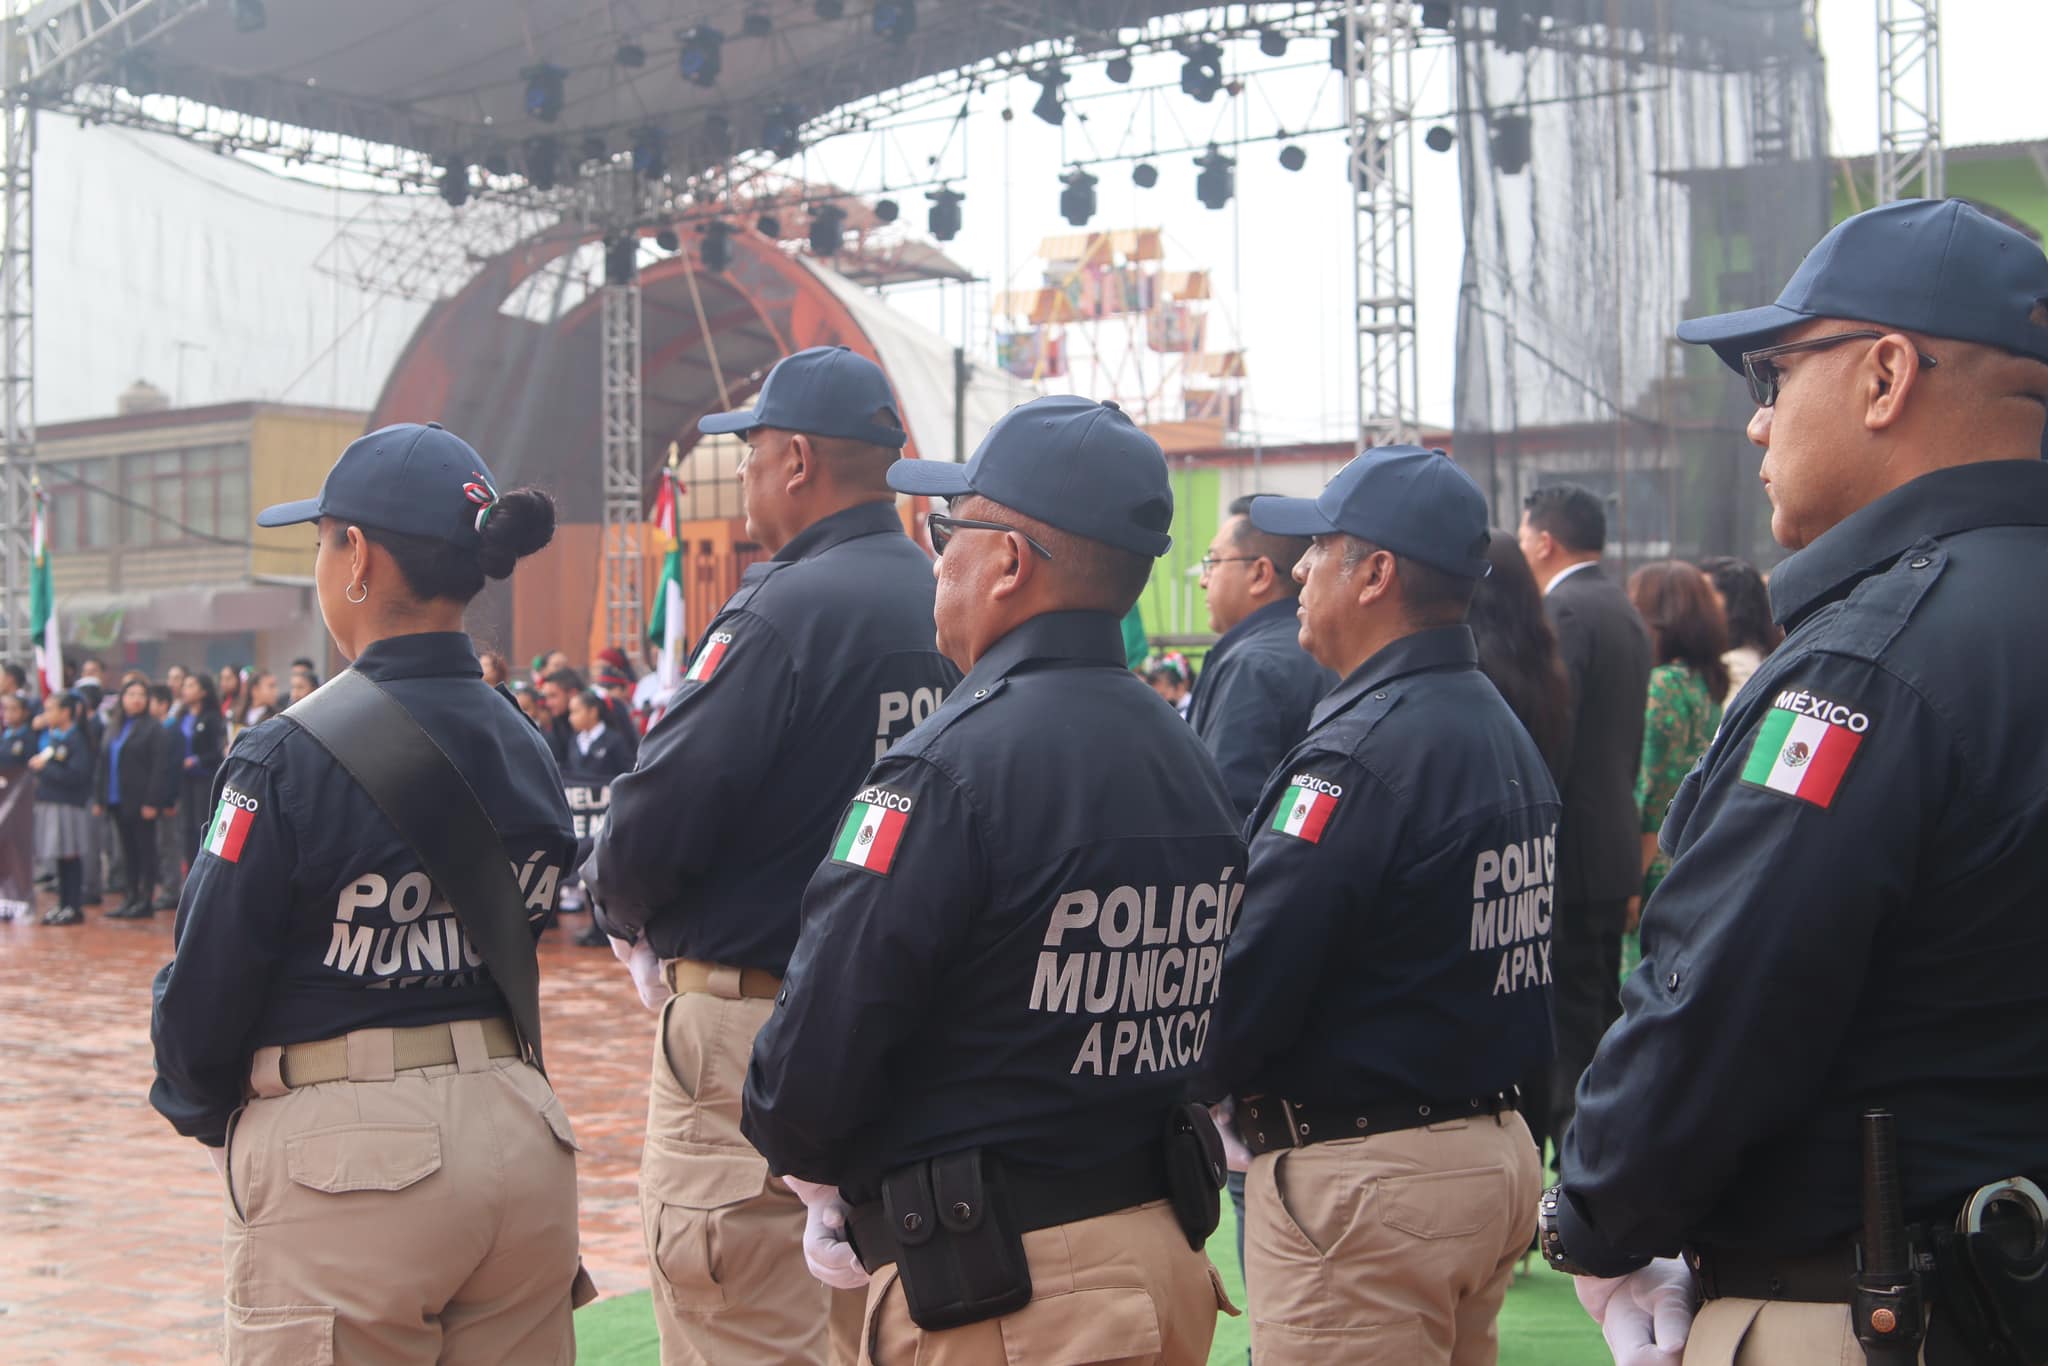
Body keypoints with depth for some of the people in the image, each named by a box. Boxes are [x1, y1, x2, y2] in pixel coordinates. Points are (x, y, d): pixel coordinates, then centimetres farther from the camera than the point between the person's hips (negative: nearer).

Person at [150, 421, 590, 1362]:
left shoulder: (291, 759, -15)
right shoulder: (528, 751, 5)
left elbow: (207, 982, -8)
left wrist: (200, 1112, 10)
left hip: (340, 1150, -6)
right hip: (519, 1134, 6)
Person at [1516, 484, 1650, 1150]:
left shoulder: (1564, 612, -14)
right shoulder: (1623, 611, 16)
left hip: (1568, 852, -10)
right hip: (1612, 845, 10)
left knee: (1567, 1029, -6)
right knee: (1600, 1015, 16)